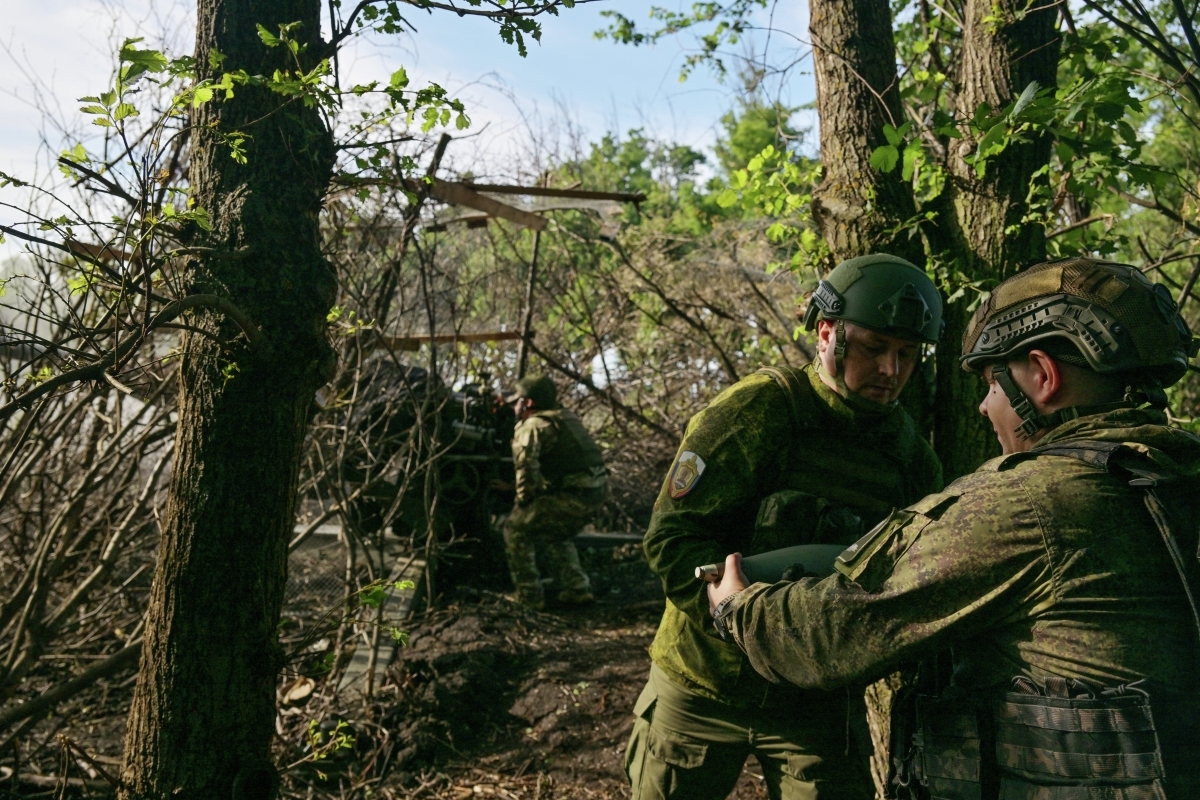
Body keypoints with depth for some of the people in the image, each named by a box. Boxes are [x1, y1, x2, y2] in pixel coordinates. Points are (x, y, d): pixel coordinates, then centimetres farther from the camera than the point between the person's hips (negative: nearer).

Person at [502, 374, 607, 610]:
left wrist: (524, 500, -8)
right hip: (597, 490, 9)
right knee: (555, 535, 30)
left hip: (574, 495, -8)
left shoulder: (532, 425, -6)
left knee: (516, 528, 7)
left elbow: (526, 464, -20)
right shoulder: (566, 417, 21)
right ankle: (577, 588, 26)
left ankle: (528, 595, 9)